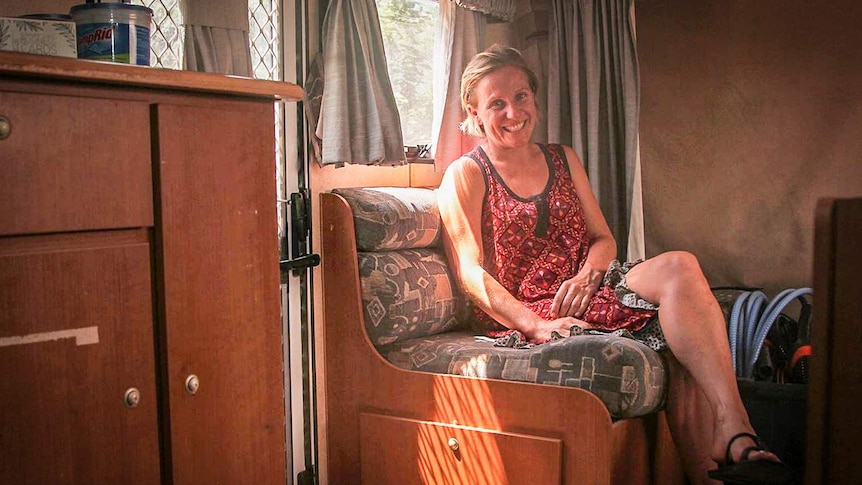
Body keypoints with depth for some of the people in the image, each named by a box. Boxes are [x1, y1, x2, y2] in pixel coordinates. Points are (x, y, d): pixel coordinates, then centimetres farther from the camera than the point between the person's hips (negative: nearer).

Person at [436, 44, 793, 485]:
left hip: (583, 291, 6)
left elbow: (603, 238, 16)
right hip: (524, 310, -6)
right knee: (680, 271, -27)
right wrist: (537, 324, -23)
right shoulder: (466, 175, 2)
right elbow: (470, 272, -9)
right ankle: (736, 432, -32)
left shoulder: (563, 159, 20)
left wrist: (586, 275, -9)